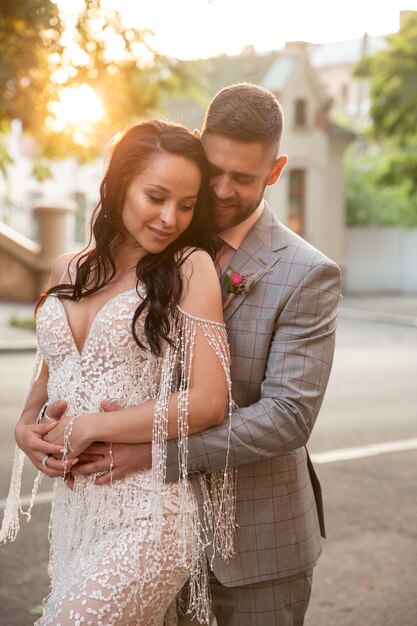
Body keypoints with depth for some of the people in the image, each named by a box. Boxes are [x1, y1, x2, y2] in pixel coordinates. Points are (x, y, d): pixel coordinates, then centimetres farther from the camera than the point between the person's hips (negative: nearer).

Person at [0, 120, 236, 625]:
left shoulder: (190, 267, -7)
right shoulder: (69, 271, 9)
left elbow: (208, 401, -13)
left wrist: (89, 427, -11)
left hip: (146, 522, -5)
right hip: (72, 510, 6)